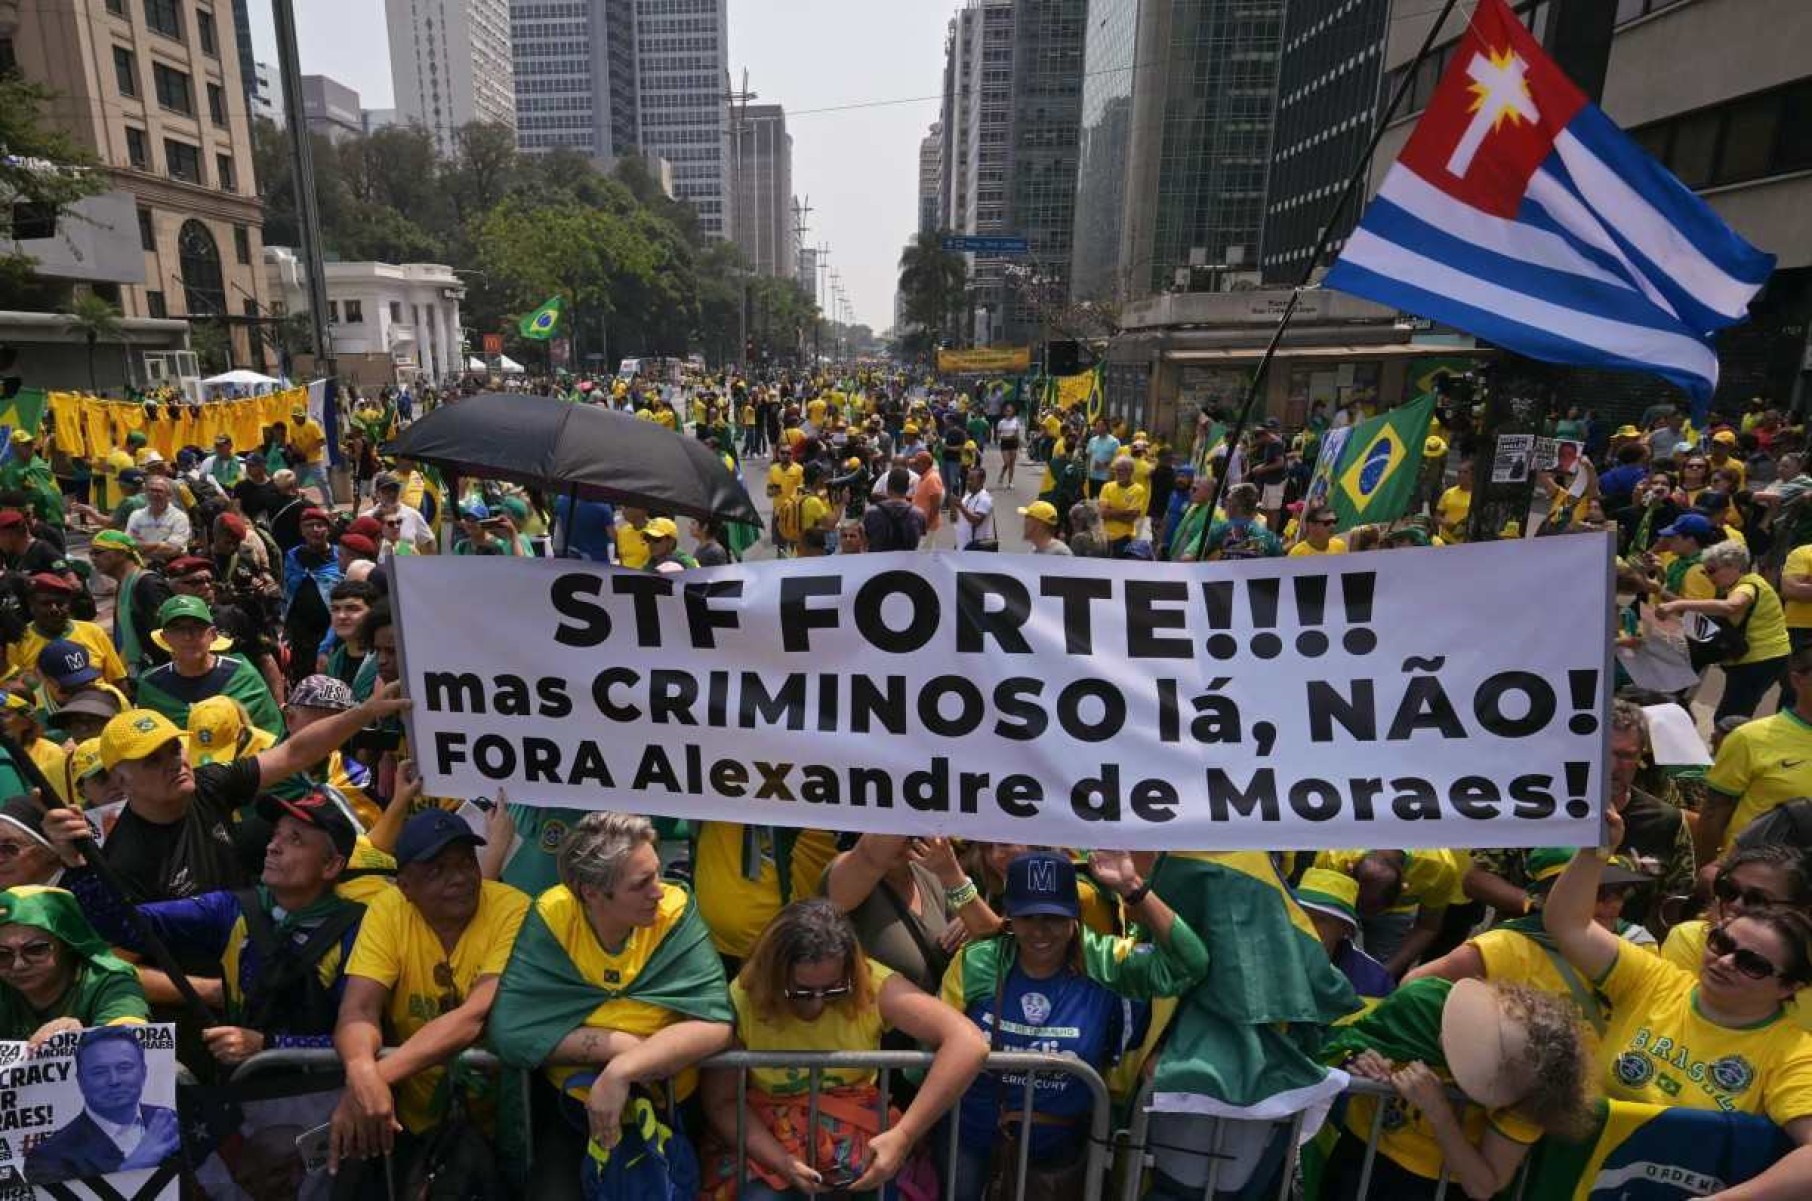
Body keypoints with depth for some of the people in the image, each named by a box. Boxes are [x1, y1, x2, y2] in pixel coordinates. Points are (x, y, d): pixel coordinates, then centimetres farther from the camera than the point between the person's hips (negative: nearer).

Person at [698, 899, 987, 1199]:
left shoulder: (872, 985, -21)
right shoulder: (742, 1000, -19)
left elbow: (969, 1044, -28)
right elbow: (720, 1102, -10)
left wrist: (903, 1135, -30)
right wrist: (781, 1161, -23)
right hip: (768, 1142, -3)